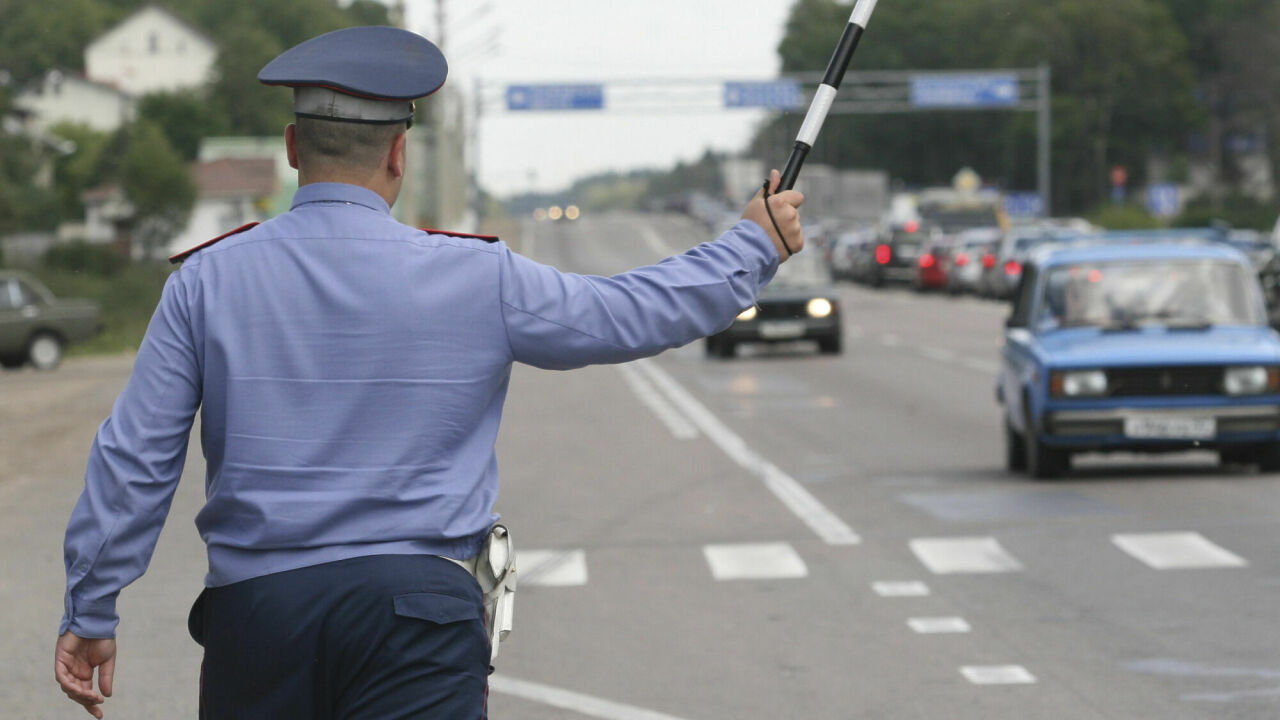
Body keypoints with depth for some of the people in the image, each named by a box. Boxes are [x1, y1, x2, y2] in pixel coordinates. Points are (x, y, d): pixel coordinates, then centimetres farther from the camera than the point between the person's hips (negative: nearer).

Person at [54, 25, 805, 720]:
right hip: (415, 605, -2)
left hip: (253, 603, 2)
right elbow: (637, 315, 9)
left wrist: (90, 612, 10)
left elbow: (133, 460, 2)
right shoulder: (475, 279, -2)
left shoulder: (208, 281, 1)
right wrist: (756, 247, 24)